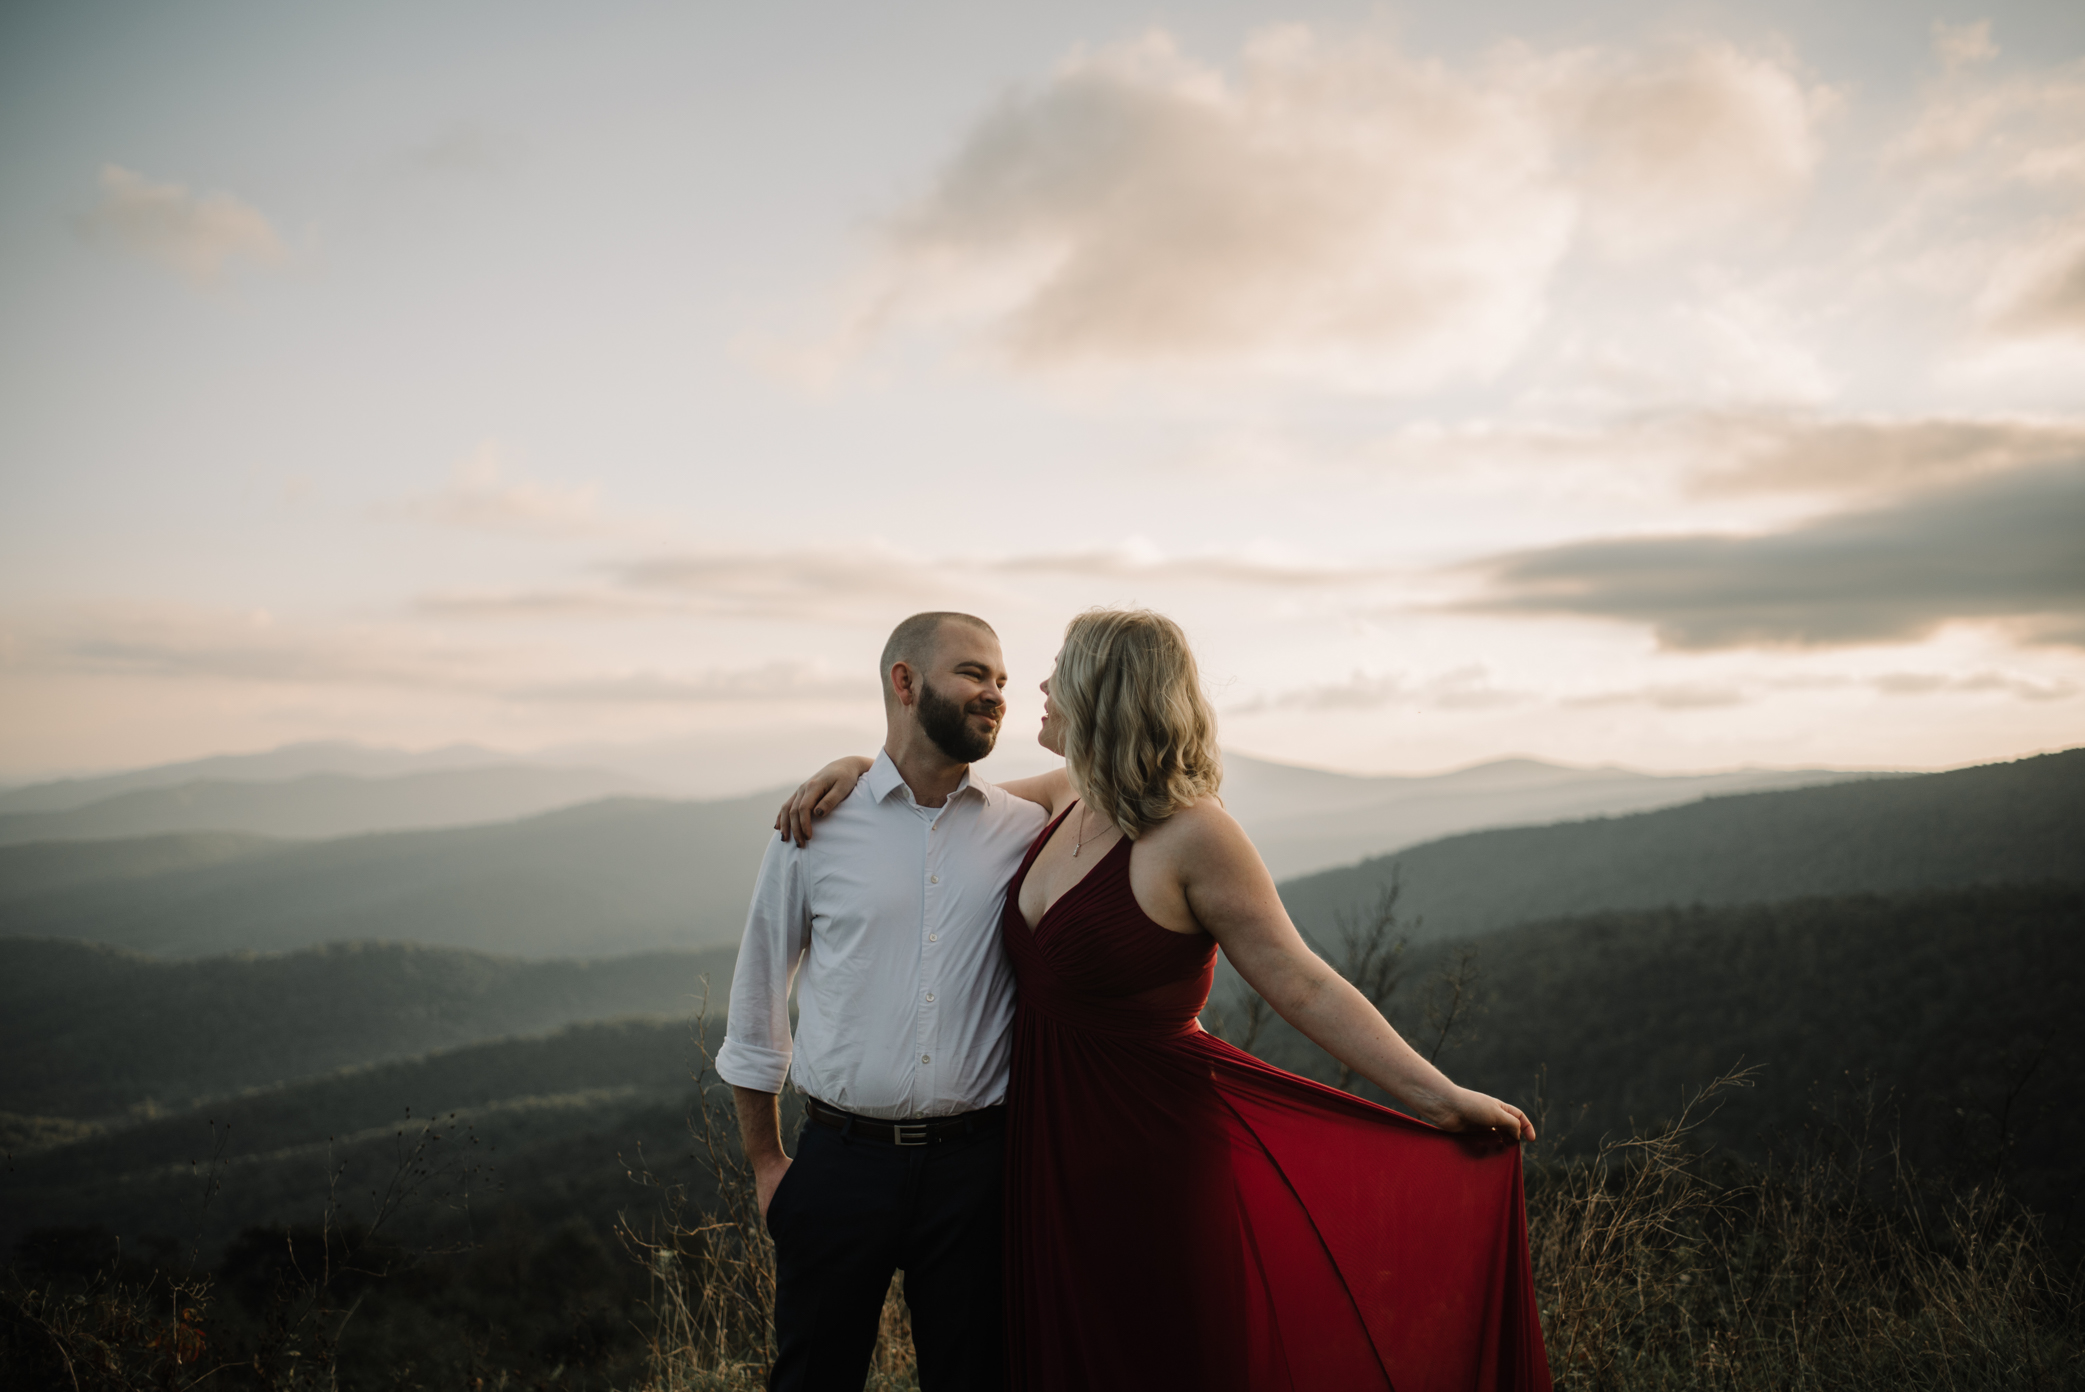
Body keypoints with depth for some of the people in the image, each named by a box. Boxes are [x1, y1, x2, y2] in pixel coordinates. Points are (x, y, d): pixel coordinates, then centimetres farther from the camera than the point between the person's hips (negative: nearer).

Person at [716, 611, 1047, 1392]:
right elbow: (756, 999, 7)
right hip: (841, 1160, 0)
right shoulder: (817, 824, 0)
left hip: (974, 1164, 1)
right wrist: (765, 1162, 9)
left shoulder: (1025, 833, 2)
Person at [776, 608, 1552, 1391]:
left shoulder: (1191, 836, -18)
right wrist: (859, 766, 6)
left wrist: (1434, 1093, -18)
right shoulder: (1068, 798, 3)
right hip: (1050, 1144, 7)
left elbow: (1302, 985, -16)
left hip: (1151, 1146, -7)